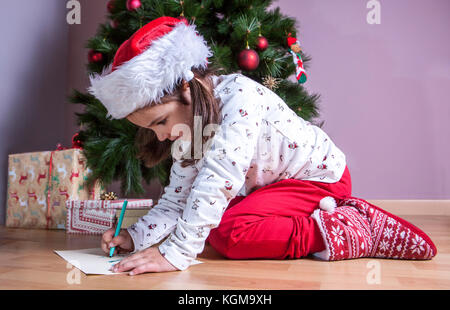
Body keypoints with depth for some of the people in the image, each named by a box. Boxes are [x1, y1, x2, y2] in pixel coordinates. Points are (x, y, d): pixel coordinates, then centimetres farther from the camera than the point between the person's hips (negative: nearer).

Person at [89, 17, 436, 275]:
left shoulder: (240, 98, -30)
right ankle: (324, 216, 6)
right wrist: (136, 236, -16)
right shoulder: (187, 128, -3)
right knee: (209, 225, 1)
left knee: (229, 232, -23)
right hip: (272, 183, 10)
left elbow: (218, 181, -38)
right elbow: (177, 198, -2)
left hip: (320, 173, -10)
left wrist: (176, 252, -38)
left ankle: (351, 229, -15)